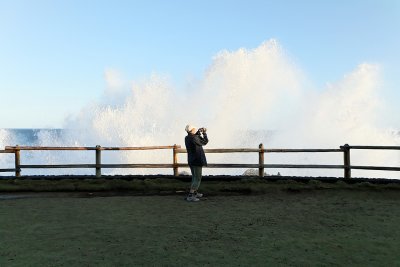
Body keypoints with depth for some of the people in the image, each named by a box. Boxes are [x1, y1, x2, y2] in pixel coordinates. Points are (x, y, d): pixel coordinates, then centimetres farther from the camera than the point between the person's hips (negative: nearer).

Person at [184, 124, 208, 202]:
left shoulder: (187, 138, 4)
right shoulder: (194, 138, -22)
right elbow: (205, 142, -11)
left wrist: (200, 131, 10)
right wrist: (204, 133, 1)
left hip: (191, 161, 9)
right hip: (197, 161, -9)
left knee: (194, 177, 22)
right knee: (197, 179, -3)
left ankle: (195, 193, 33)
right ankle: (190, 196, -8)